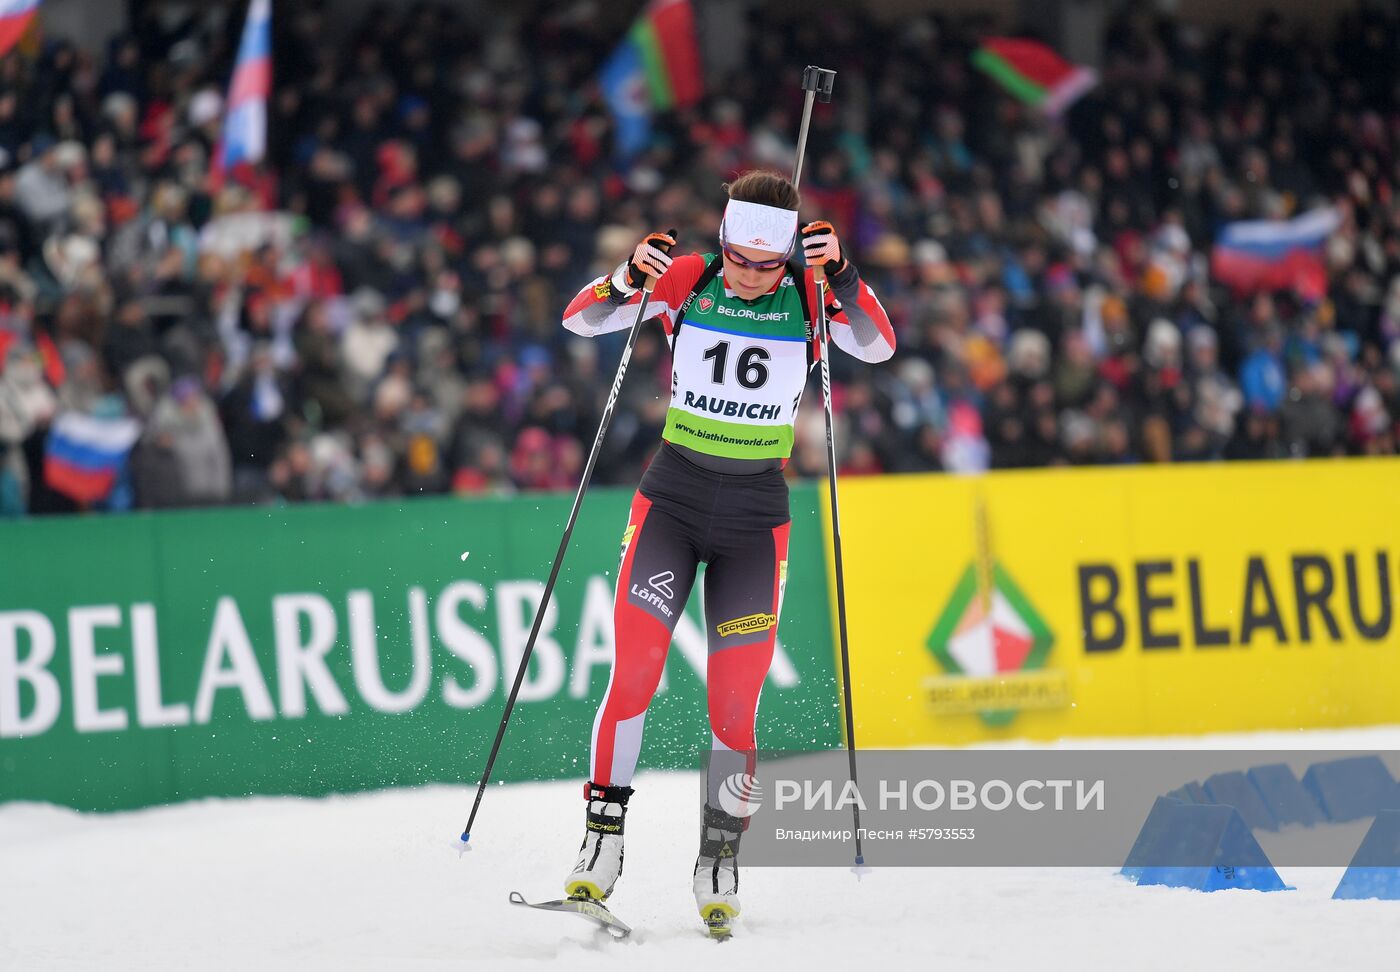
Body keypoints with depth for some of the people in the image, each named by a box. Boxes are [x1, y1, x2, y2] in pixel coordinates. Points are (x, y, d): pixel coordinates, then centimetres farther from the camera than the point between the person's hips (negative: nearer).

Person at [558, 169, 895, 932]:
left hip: (754, 520, 0)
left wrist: (840, 275, -35)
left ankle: (719, 862, 13)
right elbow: (580, 320, -8)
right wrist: (629, 278, -28)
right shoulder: (687, 281, -5)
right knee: (633, 673, -15)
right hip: (672, 500, 0)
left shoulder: (810, 296, -5)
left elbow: (878, 346, -20)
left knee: (734, 706, -1)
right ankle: (602, 837, -6)